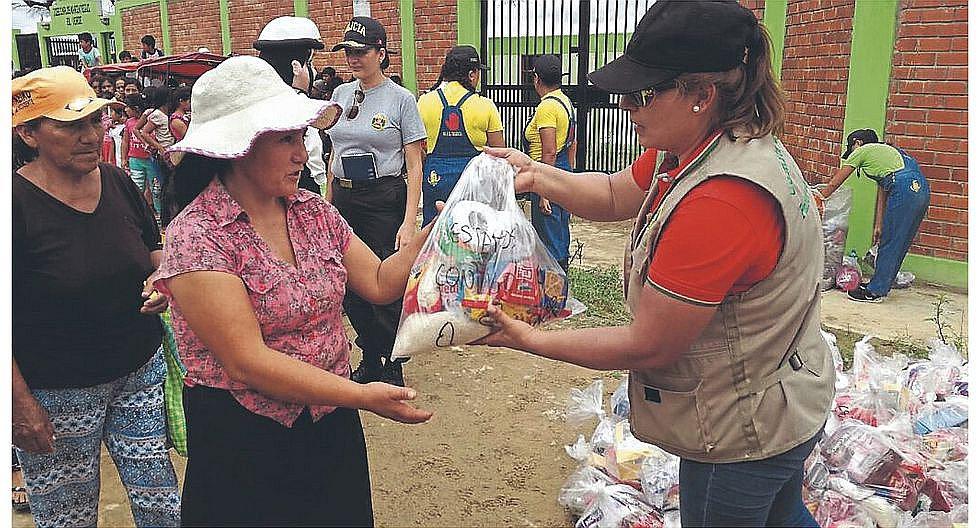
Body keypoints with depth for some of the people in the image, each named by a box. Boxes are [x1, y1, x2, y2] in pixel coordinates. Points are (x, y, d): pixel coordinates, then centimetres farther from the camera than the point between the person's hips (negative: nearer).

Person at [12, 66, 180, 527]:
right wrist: (20, 403, -14)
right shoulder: (17, 202, -16)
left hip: (141, 373, 5)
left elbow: (154, 250, 17)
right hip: (55, 396, -4)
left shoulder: (117, 183, 1)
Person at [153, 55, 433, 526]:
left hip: (331, 429, 6)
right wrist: (360, 396, -27)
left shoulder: (313, 212, 1)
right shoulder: (198, 236, -18)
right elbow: (246, 362, -24)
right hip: (244, 444, -5)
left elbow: (380, 283, 1)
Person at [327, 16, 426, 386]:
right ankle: (370, 360, 27)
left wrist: (409, 222, -16)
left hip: (385, 198, -5)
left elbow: (414, 166, -8)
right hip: (344, 198, 5)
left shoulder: (401, 98, -6)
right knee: (349, 287, 9)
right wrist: (329, 203, 11)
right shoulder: (340, 94, 9)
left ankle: (393, 367, 17)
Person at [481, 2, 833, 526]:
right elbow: (617, 196, 10)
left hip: (744, 433, -9)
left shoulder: (720, 203, -37)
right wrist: (537, 175, -6)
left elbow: (648, 347, -28)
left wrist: (529, 340, -19)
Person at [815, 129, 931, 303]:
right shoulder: (883, 151, 32)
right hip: (922, 187, 9)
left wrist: (818, 199, 24)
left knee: (889, 243, 0)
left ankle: (875, 291, 8)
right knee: (900, 243, 16)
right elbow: (883, 193, 29)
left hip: (905, 188, -9)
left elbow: (833, 185, 12)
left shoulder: (861, 151, 9)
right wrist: (879, 226, 27)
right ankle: (880, 285, 27)